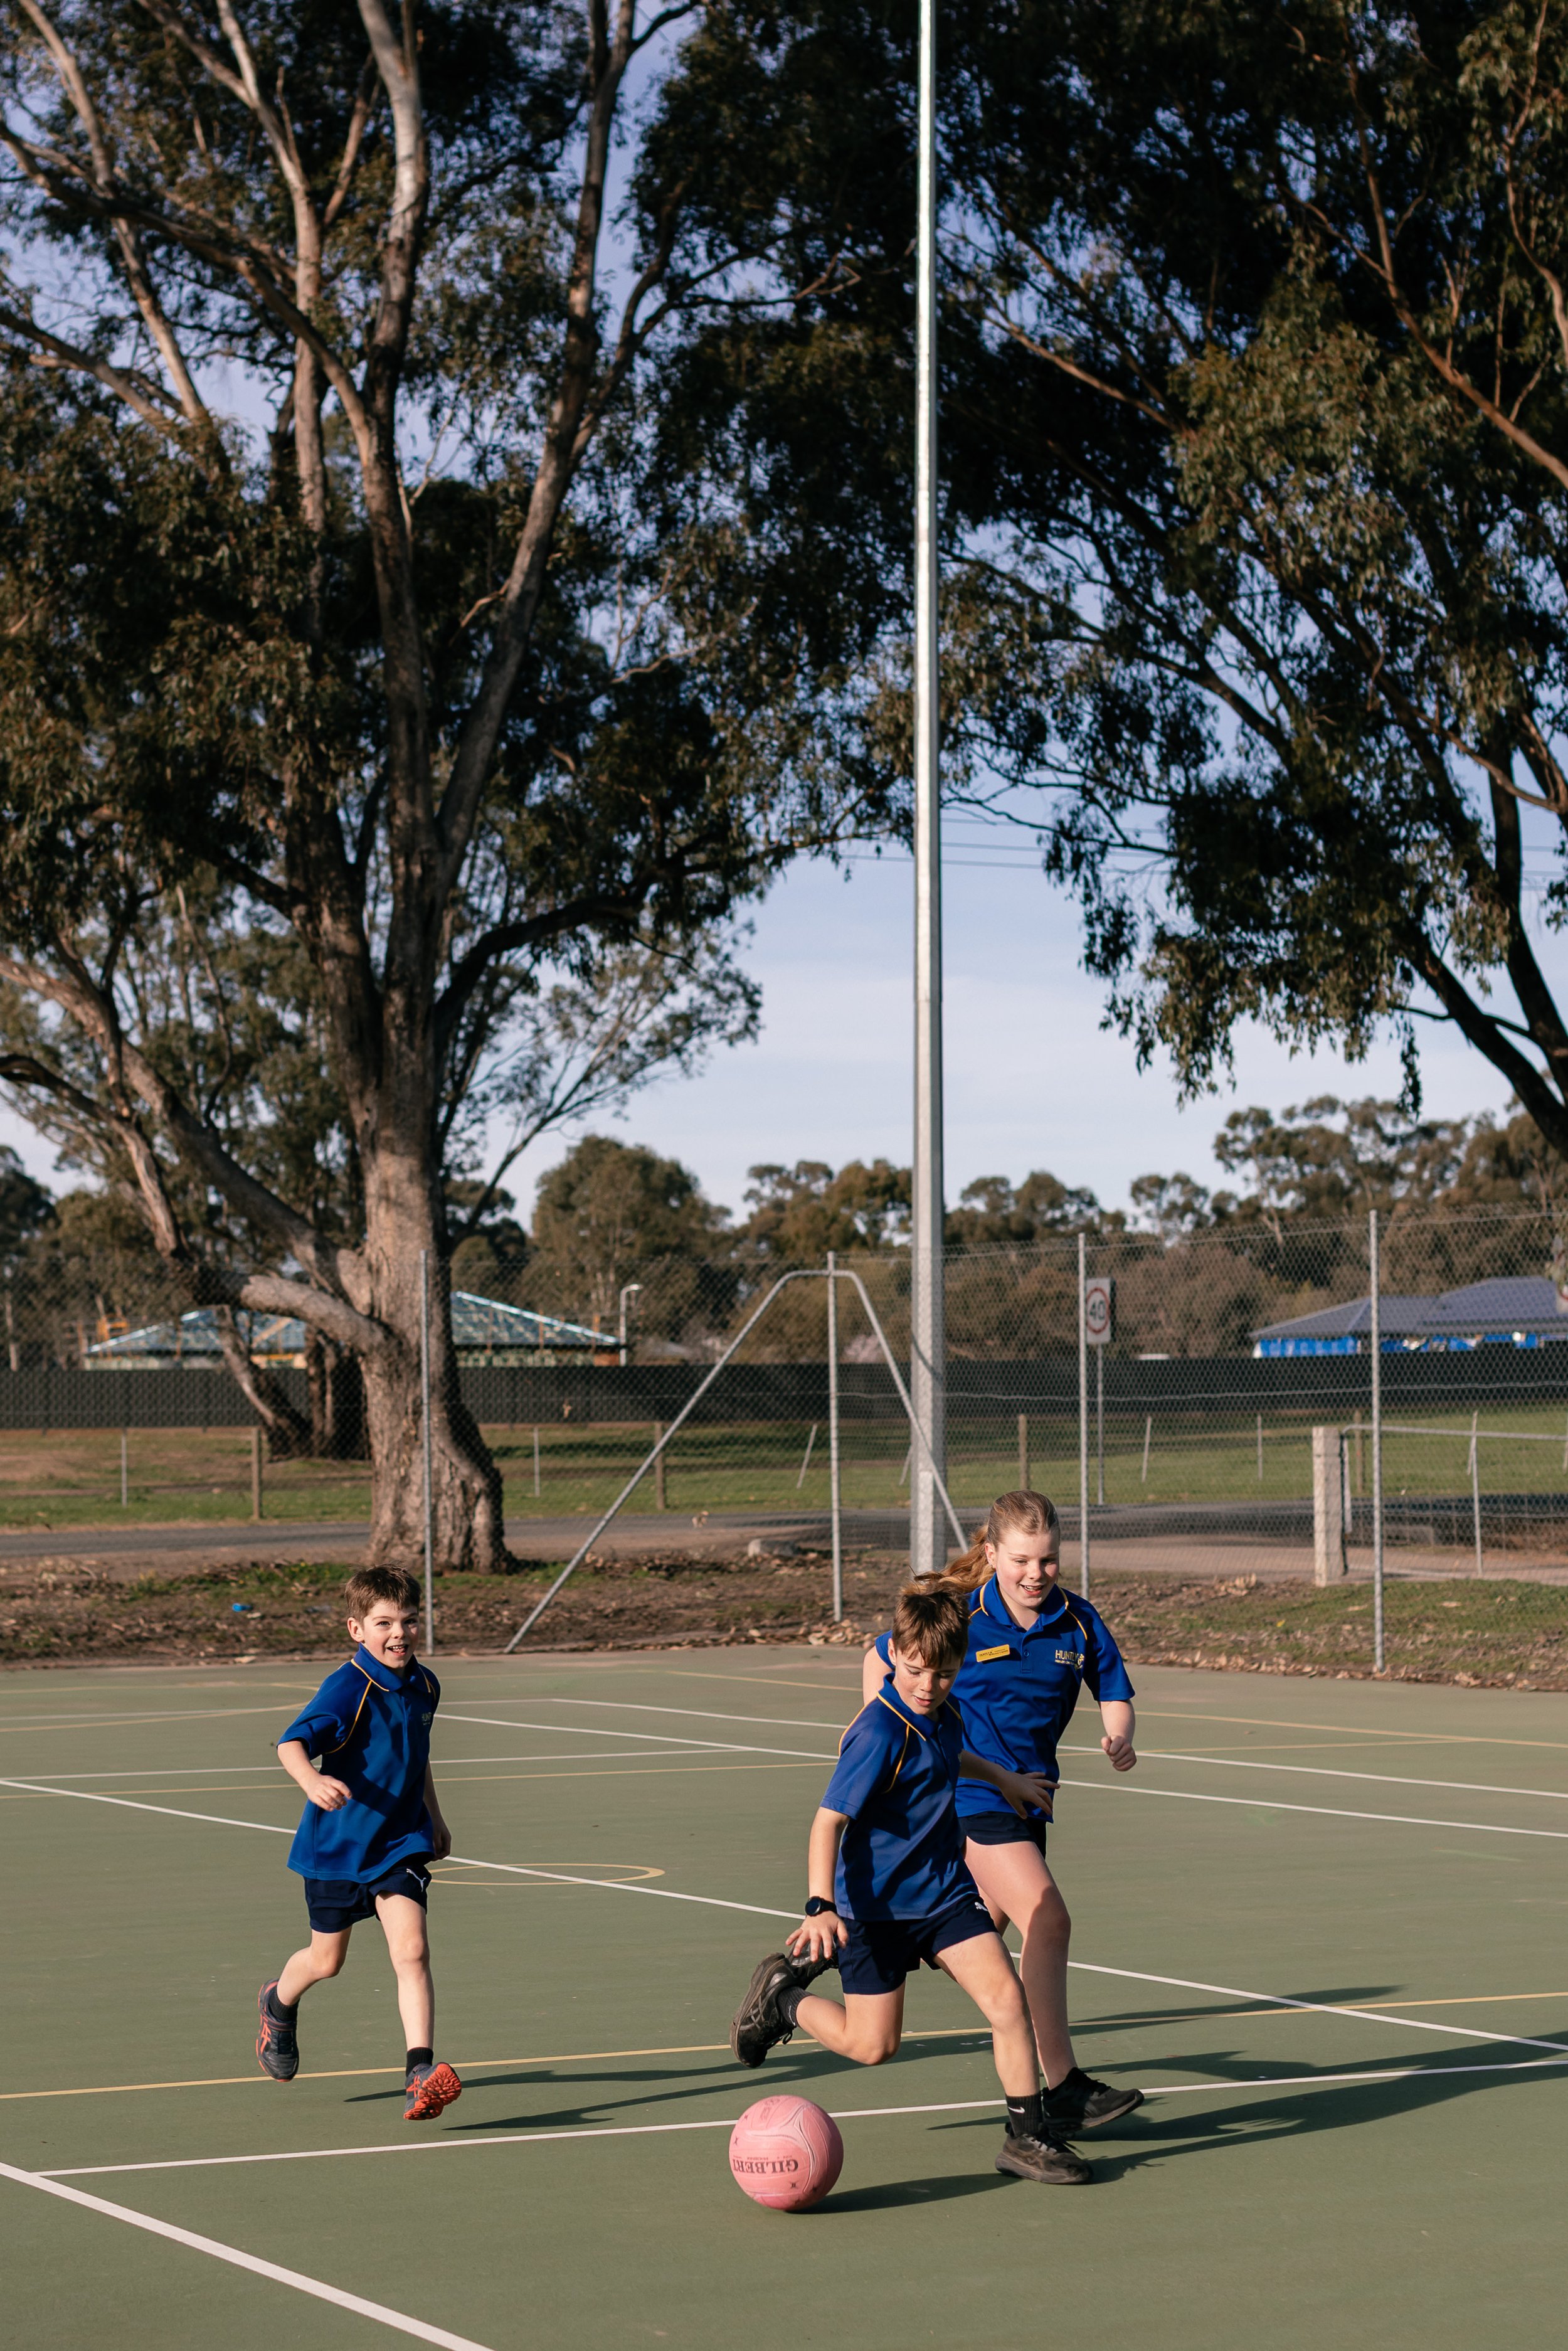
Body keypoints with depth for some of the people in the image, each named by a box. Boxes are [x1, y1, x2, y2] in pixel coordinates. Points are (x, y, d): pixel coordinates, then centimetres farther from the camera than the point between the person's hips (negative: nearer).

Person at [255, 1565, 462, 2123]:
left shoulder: (424, 1685, 1)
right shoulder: (346, 1690, -21)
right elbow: (291, 1744, -33)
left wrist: (434, 1816, 27)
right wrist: (312, 1781, -54)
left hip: (400, 1842, 4)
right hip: (337, 1844, -3)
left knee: (412, 1951, -15)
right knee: (327, 1961, 14)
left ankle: (422, 2072, -18)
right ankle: (280, 2001, 48)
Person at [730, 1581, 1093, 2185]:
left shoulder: (942, 1712, 1)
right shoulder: (880, 1733, -24)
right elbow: (829, 1821, -28)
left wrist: (1000, 1775, 36)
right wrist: (821, 1906, -38)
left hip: (944, 1891, 6)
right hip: (876, 1903, -6)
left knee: (1006, 1997, -11)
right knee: (872, 2046, 1)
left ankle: (1027, 2137, -1)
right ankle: (782, 1996, 27)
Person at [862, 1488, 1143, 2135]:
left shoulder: (1078, 1622, -3)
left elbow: (1114, 1696, 6)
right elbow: (881, 1658, 4)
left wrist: (1119, 1740, -15)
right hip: (970, 1793, -6)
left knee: (991, 1925, 21)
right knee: (1047, 1920, -20)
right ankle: (1062, 2087, -20)